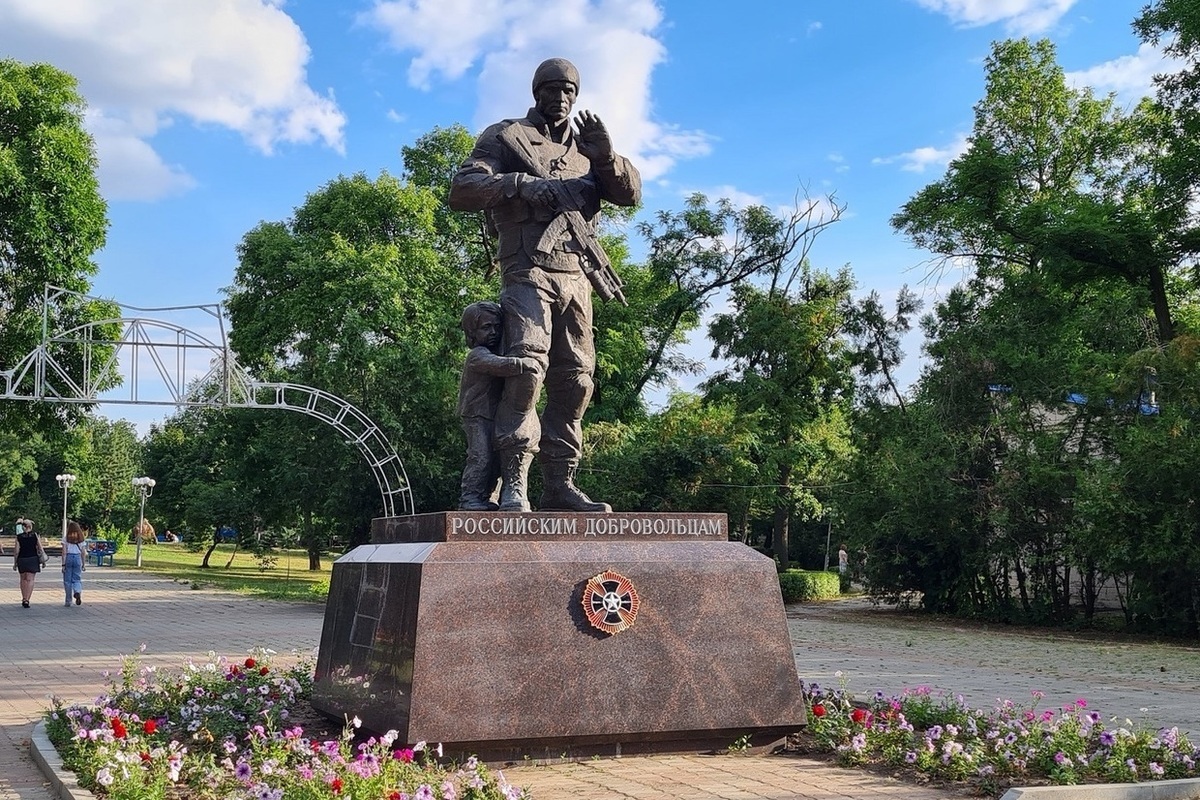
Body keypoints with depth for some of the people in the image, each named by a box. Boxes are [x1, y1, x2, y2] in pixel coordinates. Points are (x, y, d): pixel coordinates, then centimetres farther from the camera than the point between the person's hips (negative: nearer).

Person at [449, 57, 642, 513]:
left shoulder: (585, 147, 24)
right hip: (529, 270, -6)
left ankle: (559, 484, 7)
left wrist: (606, 155, -6)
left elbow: (631, 194, 12)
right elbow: (462, 190, -1)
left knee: (575, 380, 2)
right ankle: (513, 483, -20)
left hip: (576, 276, 6)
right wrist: (521, 184, -14)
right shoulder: (506, 138, 11)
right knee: (527, 364, -20)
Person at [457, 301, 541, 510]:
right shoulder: (477, 355, -16)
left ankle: (484, 497, 16)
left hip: (494, 414, 9)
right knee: (480, 455, -16)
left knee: (496, 458, 9)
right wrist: (521, 363, -46)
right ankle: (469, 497, -13)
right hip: (476, 414, -9)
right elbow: (495, 364, -35)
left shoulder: (498, 350, 16)